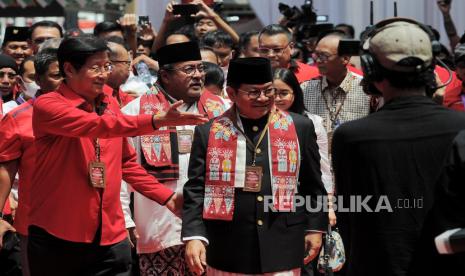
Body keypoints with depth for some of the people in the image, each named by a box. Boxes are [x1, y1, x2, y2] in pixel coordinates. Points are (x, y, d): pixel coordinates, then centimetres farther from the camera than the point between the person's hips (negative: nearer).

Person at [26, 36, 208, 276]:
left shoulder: (111, 105, 10)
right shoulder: (47, 105, -10)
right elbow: (95, 124, -26)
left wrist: (166, 197, 13)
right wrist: (156, 121, -34)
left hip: (110, 238, 5)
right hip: (56, 238, -5)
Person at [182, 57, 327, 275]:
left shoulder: (300, 127, 5)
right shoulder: (208, 132, 2)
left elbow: (312, 185, 10)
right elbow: (195, 190, 0)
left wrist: (315, 228, 8)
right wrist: (194, 236, -10)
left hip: (281, 247, 0)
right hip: (228, 249, 0)